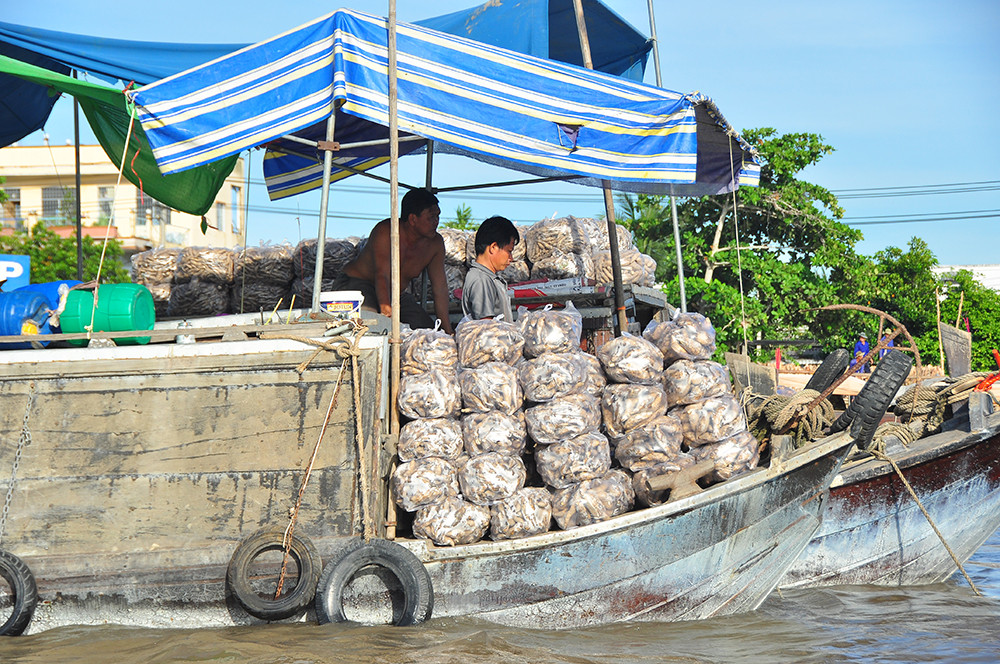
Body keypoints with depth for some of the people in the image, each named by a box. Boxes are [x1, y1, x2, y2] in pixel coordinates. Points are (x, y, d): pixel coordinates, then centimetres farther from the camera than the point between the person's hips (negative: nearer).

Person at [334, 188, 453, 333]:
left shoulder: (435, 243, -6)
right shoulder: (385, 231, -25)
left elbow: (440, 288, -5)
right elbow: (382, 275, -36)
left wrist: (448, 331, -12)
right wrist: (386, 309, -54)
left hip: (395, 293, 7)